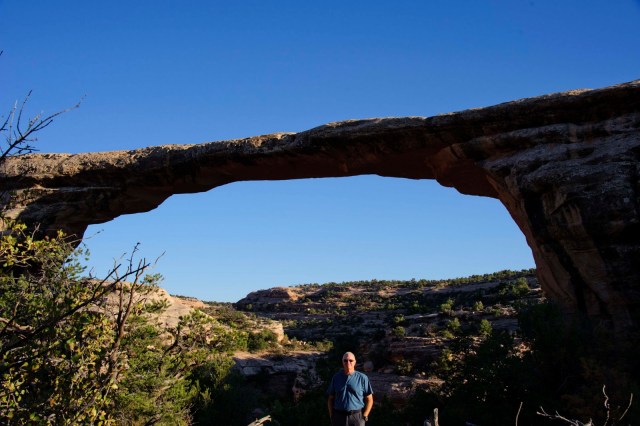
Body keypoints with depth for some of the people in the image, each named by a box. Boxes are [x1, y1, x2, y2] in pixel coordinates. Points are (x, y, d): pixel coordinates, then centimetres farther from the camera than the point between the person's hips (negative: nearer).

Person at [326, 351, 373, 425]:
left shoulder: (362, 378, -3)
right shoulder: (336, 377, 4)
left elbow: (369, 399, 2)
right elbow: (330, 399, 11)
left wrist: (363, 417, -5)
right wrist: (332, 417, 2)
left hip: (356, 417, -2)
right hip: (339, 417, 2)